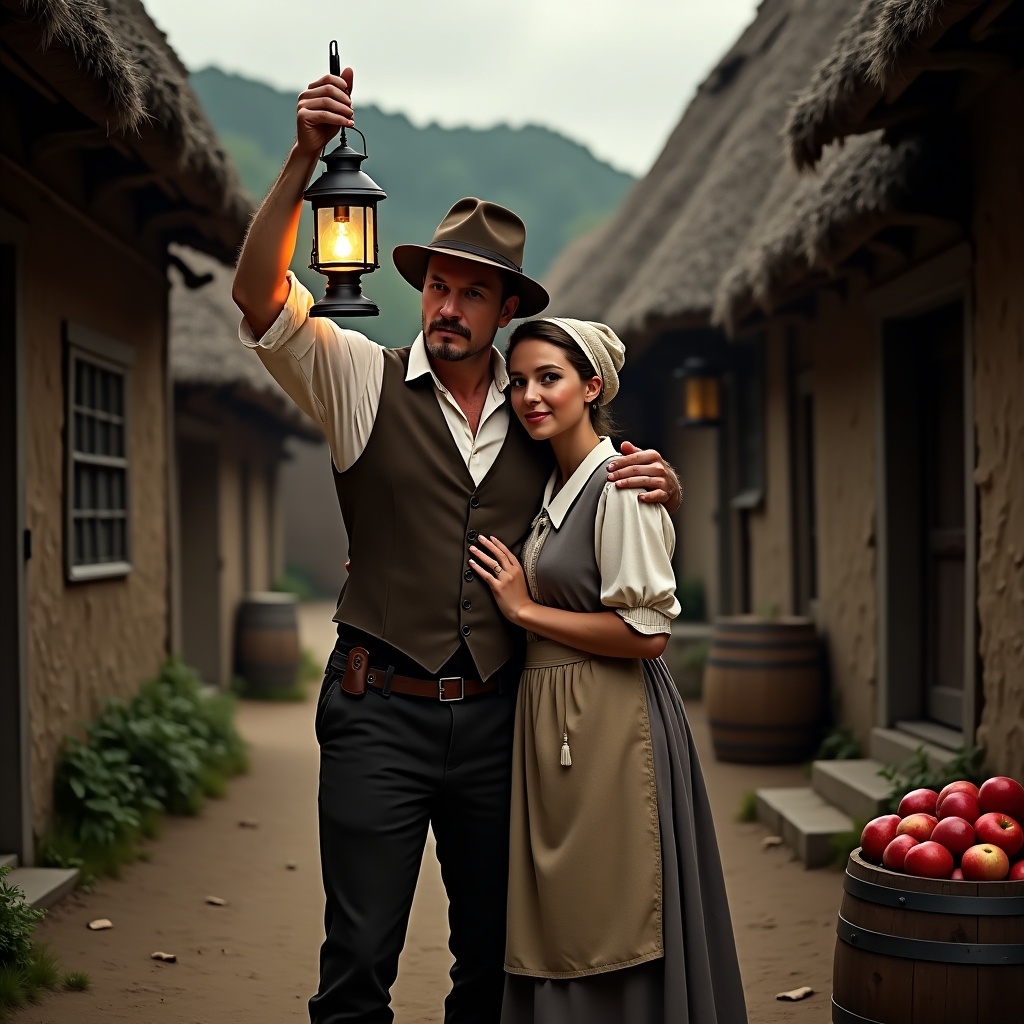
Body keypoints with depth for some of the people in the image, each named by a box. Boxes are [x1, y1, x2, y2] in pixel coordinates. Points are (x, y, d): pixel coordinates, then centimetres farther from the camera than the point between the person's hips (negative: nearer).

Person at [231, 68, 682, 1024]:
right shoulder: (364, 382, 0)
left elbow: (622, 484, 22)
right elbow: (259, 293, -13)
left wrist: (657, 480, -3)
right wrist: (304, 159, -24)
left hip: (495, 718, 3)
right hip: (381, 710, -3)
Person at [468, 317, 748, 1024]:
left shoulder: (621, 485, -13)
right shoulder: (554, 488, 14)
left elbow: (647, 633, -19)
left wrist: (526, 610, -12)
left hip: (610, 724, -9)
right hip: (552, 720, 9)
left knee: (604, 932, -2)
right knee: (556, 931, 13)